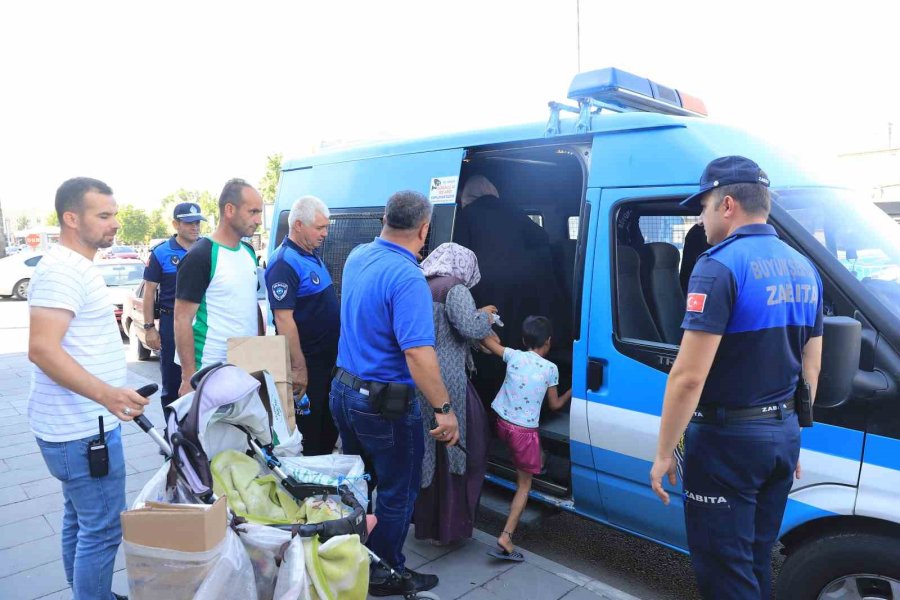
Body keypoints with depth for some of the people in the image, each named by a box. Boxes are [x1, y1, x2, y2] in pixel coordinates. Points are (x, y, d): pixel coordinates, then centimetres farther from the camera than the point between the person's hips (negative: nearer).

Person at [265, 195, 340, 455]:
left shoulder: (312, 255, 10)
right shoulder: (284, 263, -20)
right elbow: (284, 319, -24)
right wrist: (298, 367, -24)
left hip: (329, 357, 9)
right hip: (308, 361, -9)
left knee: (331, 424, 20)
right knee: (310, 430, 4)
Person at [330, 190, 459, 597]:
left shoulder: (357, 257, 2)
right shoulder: (407, 278, -25)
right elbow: (417, 352, -31)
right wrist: (444, 409, -24)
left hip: (343, 390, 9)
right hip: (385, 404, -8)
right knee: (397, 494, 12)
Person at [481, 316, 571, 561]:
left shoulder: (513, 356, -1)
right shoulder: (550, 368, -6)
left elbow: (486, 340, 7)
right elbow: (554, 405, 6)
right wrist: (571, 392, 23)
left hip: (503, 424, 4)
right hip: (525, 432, -4)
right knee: (524, 485, 6)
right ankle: (505, 538, -3)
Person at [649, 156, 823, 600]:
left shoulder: (721, 266, -18)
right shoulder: (804, 269, 9)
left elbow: (689, 376, -22)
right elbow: (811, 368, 15)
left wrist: (664, 454, -14)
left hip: (727, 439, -8)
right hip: (783, 435, 9)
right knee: (755, 561, 22)